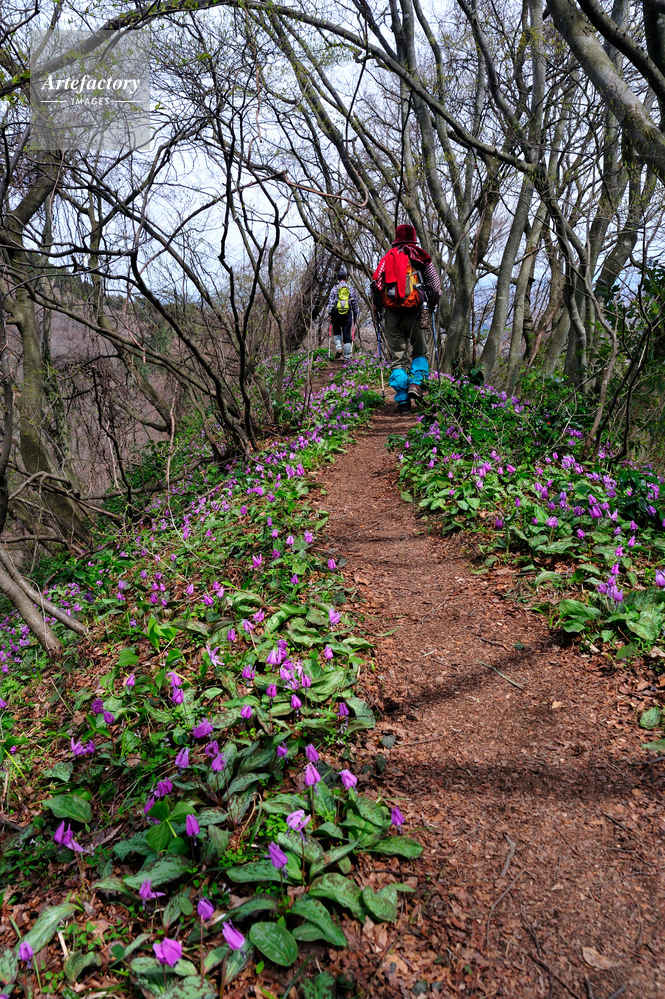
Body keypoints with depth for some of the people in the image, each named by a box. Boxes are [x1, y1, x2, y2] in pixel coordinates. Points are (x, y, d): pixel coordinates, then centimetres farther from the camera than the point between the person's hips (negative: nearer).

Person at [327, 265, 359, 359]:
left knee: (337, 332, 18)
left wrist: (329, 314, 2)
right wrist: (356, 315, 15)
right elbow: (355, 303, 9)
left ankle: (338, 347, -5)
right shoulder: (351, 288, 5)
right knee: (347, 335, 3)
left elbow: (330, 301, -2)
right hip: (348, 314, 1)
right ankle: (347, 355, 2)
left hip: (336, 313, 0)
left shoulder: (335, 288, 1)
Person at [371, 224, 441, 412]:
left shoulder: (387, 258, 12)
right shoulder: (421, 258, 8)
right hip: (415, 311, -1)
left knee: (398, 356, 6)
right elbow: (435, 285, 7)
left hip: (392, 313, 1)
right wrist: (432, 304, 23)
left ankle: (402, 400, 1)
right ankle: (415, 383, -10)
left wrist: (377, 307, 20)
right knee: (420, 352, 15)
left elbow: (376, 285, 7)